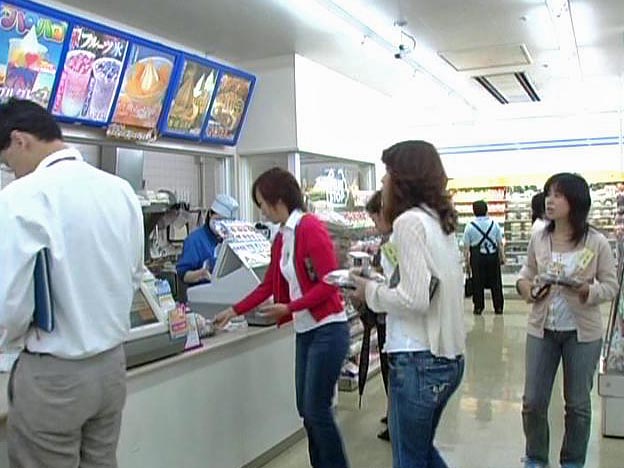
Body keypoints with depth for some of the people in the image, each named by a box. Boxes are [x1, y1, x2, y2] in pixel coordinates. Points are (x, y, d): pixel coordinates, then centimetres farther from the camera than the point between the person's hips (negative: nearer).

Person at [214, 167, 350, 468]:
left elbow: (330, 283, -19)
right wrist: (233, 312, 21)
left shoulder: (310, 228, -16)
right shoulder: (281, 238, 10)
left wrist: (288, 308, -19)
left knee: (317, 409, -4)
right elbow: (268, 285, 19)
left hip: (327, 330, -8)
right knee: (306, 409, 12)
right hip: (304, 331, 9)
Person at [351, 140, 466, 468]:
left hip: (419, 361, -9)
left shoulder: (409, 221, -15)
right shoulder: (440, 221, 11)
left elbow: (415, 299, -22)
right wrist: (383, 283, 11)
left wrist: (371, 292, -7)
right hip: (448, 357, 9)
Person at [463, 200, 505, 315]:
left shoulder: (470, 226, -3)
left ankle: (478, 307, 8)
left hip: (477, 256, -1)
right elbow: (500, 243, 4)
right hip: (493, 255, 2)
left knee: (477, 283, 5)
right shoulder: (494, 224, 2)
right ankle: (498, 307, 14)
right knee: (495, 282, 9)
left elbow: (466, 247, -3)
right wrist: (502, 257, 14)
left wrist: (467, 262, 4)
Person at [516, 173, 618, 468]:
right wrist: (526, 287, -12)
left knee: (578, 403, 13)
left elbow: (611, 285, -4)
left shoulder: (597, 242, -9)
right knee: (533, 401, 7)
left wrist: (587, 291, -23)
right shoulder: (538, 239, -2)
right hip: (541, 329, 2)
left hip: (583, 332, -2)